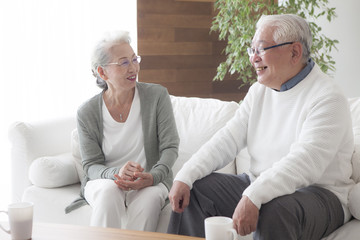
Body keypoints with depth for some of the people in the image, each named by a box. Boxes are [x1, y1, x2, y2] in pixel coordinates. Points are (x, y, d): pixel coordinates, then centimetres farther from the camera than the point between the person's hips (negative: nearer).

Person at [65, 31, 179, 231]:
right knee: (110, 191, -34)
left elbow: (170, 147, -5)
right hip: (103, 181, 1)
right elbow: (91, 166, -3)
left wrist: (152, 177, -25)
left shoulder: (157, 96, -3)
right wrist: (116, 174, -26)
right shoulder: (87, 113, -2)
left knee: (149, 197, -34)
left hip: (150, 182, 0)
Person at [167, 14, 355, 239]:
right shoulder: (259, 91, 11)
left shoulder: (327, 98, -15)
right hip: (259, 185, 7)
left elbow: (304, 163, -28)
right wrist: (184, 177, -9)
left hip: (318, 193, -7)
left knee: (277, 209, -38)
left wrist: (253, 197, -38)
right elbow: (227, 140, 4)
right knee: (194, 190, -3)